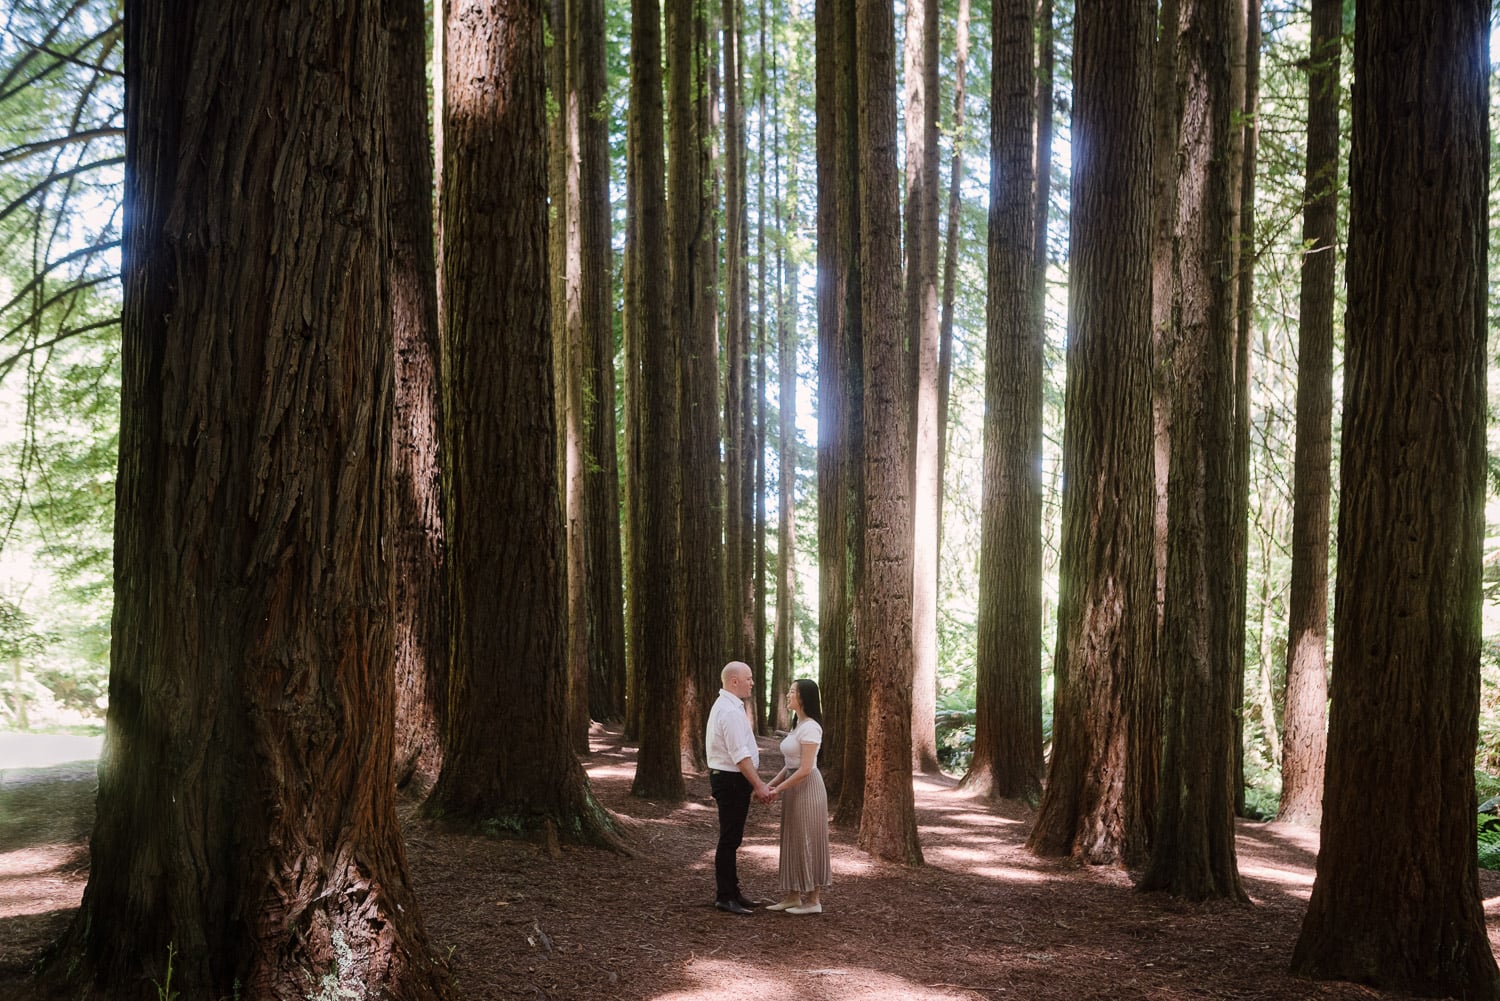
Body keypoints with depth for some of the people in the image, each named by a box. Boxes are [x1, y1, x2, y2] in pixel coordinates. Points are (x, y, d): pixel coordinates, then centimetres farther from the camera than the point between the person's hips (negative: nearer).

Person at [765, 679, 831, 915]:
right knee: (794, 842, 12)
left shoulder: (810, 727, -17)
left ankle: (813, 900, 7)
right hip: (794, 788, 9)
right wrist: (771, 785, 6)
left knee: (807, 842, -1)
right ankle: (793, 896, 19)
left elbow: (805, 769, -21)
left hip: (807, 788, -9)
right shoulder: (798, 725, 12)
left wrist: (779, 789, -16)